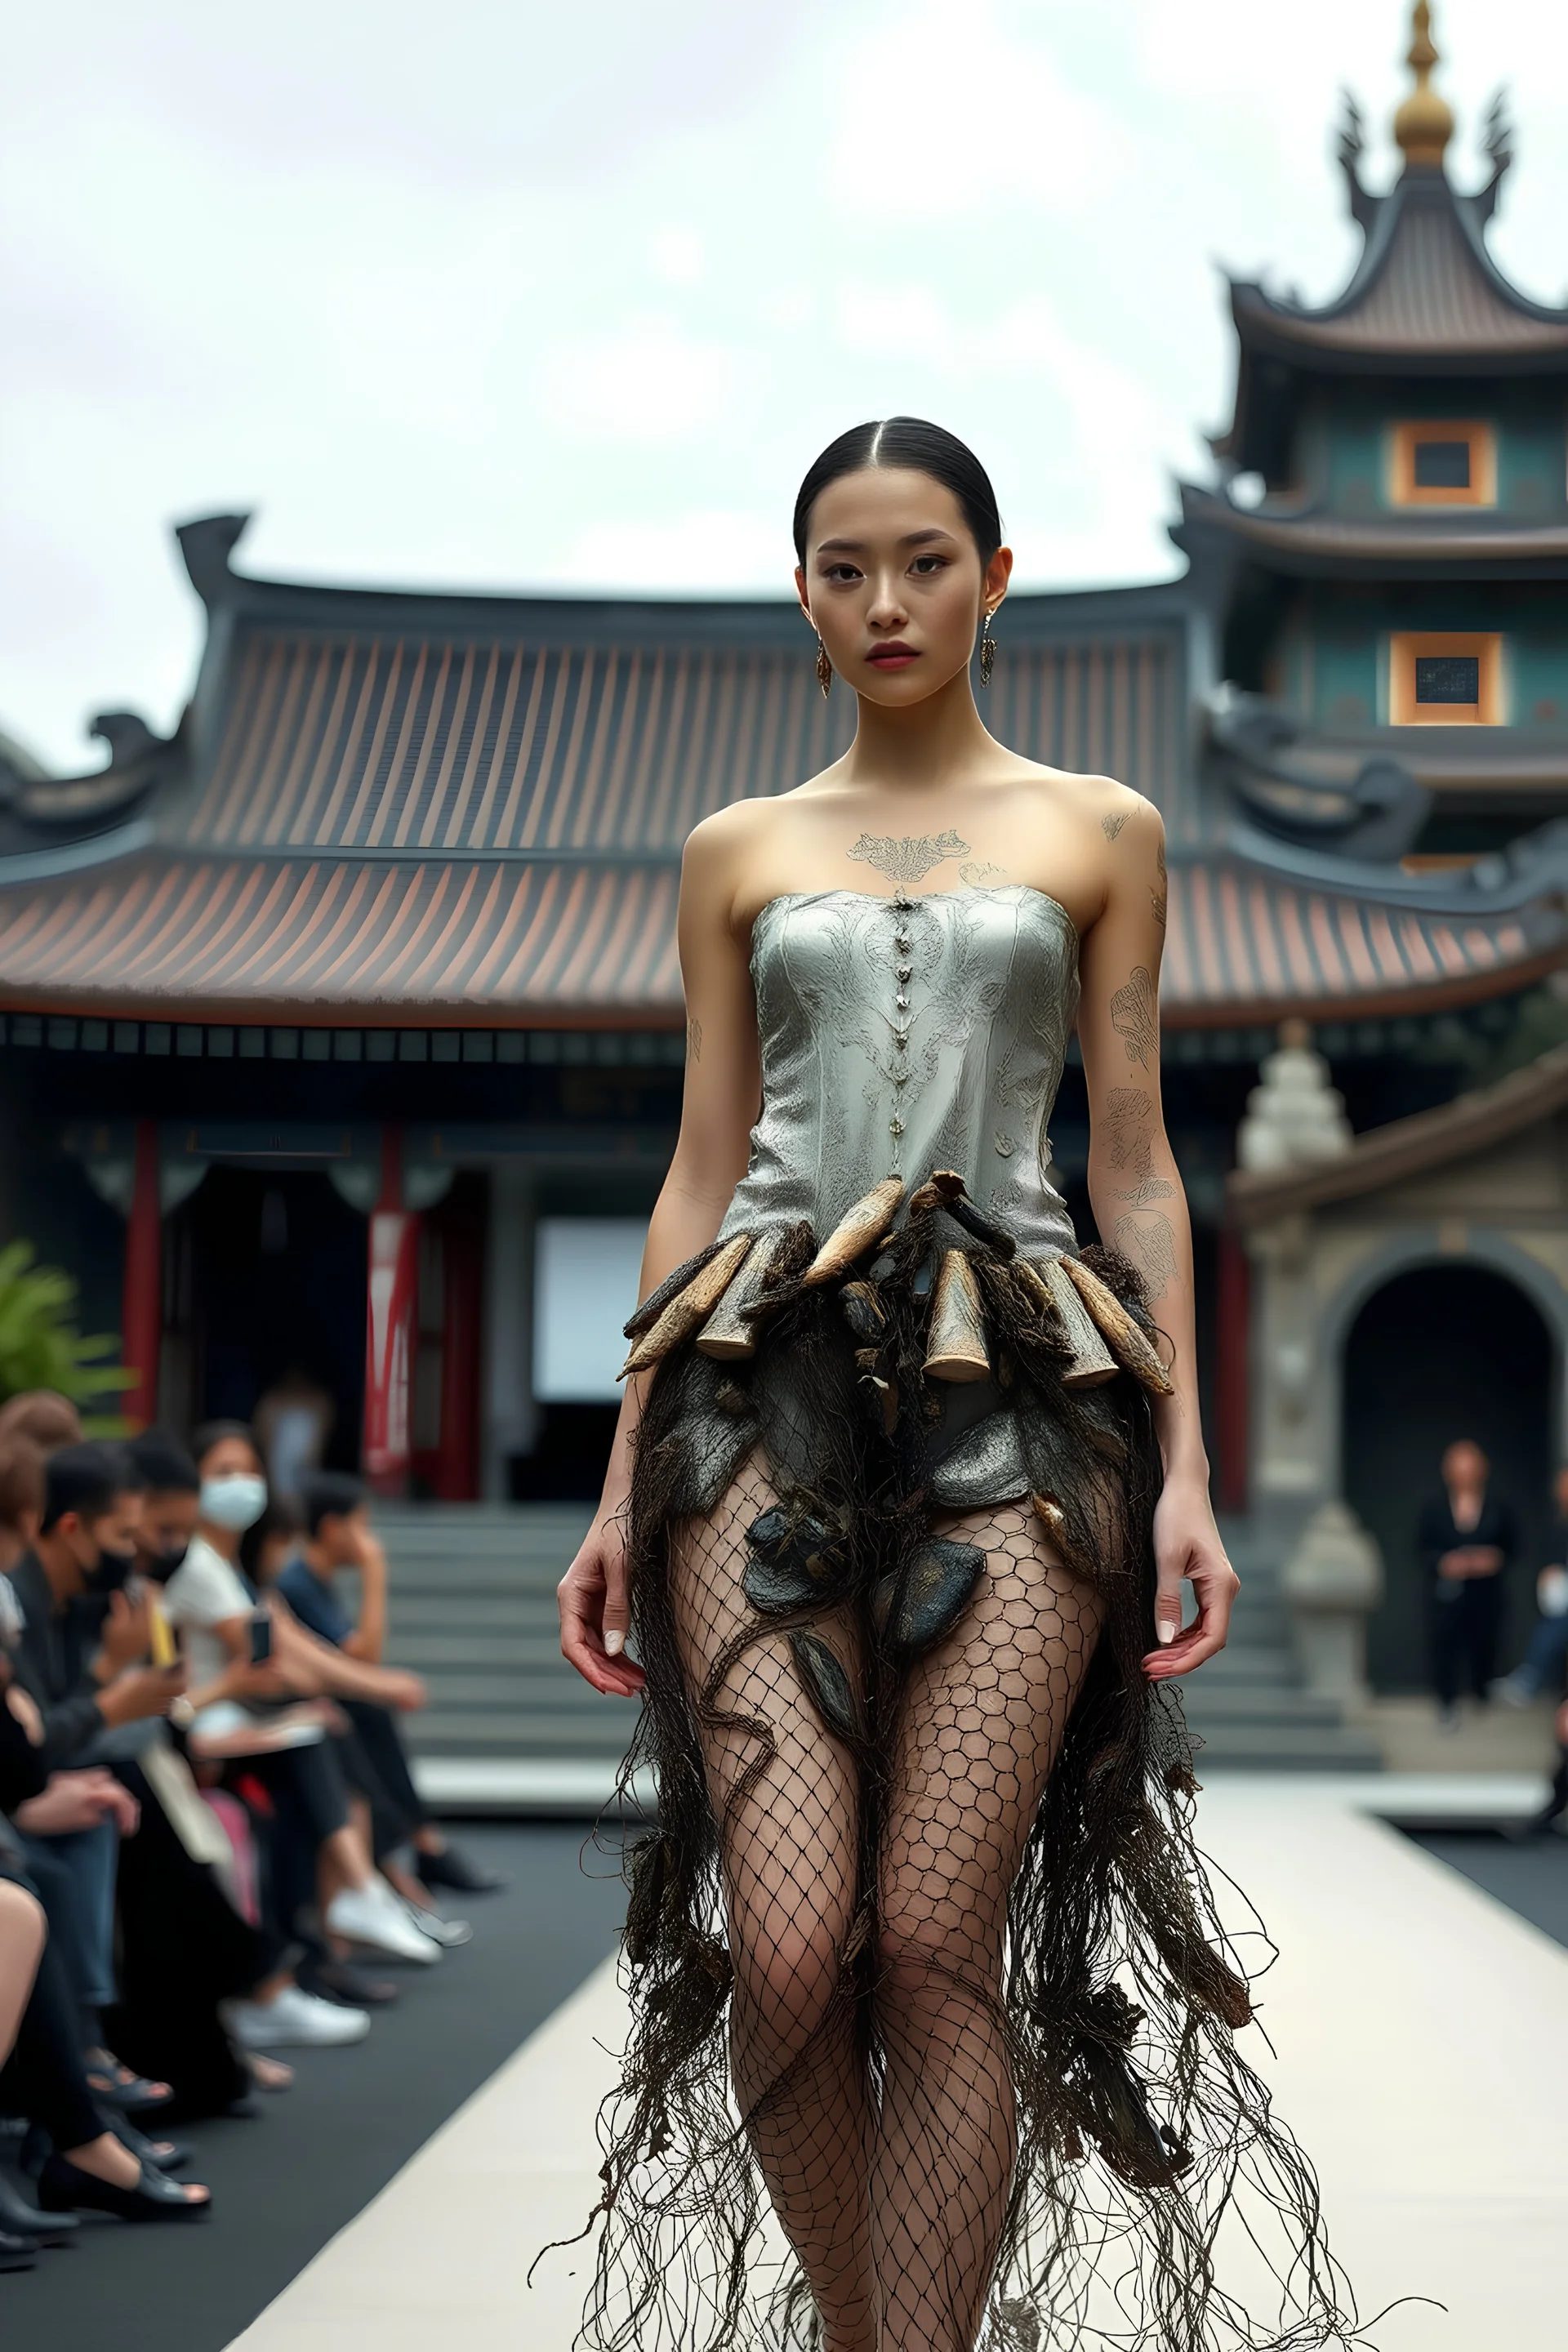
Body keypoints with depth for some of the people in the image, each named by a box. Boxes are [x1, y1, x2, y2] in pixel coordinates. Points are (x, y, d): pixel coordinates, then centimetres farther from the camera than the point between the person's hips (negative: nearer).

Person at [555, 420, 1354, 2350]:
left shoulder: (1101, 833, 13)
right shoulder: (735, 852, 15)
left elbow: (1135, 1160, 10)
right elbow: (702, 1169, 13)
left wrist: (1183, 1463, 1)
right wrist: (623, 1484, 7)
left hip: (1018, 1391, 0)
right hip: (770, 1383, 1)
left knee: (938, 1942, -10)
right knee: (785, 1948, -11)